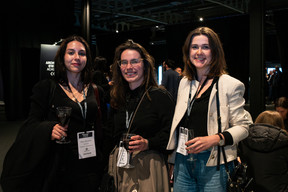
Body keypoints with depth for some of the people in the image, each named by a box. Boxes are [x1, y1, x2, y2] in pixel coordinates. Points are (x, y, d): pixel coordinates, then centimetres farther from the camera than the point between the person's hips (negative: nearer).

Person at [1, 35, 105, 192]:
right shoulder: (45, 88, -1)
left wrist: (102, 164, 8)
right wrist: (49, 129, -24)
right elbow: (31, 123, -4)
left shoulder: (96, 92, 8)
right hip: (58, 166, -3)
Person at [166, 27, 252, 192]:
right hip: (183, 161, 5)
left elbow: (243, 127, -7)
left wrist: (216, 139, -22)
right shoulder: (184, 82, 12)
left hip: (213, 164, -5)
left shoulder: (231, 85, -6)